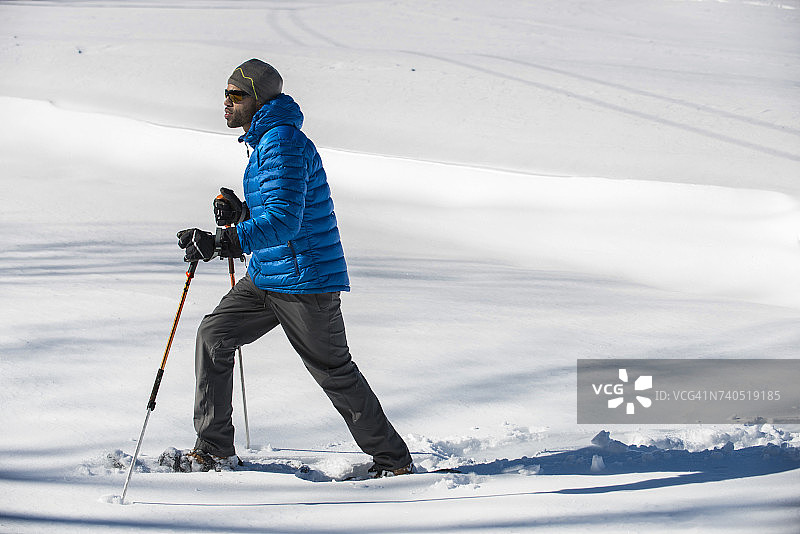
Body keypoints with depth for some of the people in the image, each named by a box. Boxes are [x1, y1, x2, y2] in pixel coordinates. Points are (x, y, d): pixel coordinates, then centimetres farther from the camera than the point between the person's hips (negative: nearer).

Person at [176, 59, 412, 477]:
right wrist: (239, 213, 4)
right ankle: (215, 448, 9)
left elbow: (284, 221, -31)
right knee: (213, 335, 4)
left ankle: (393, 460, 14)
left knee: (335, 372, 0)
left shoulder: (284, 144, -20)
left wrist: (219, 243, -37)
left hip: (305, 278, -10)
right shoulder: (264, 142, 14)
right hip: (267, 275, 10)